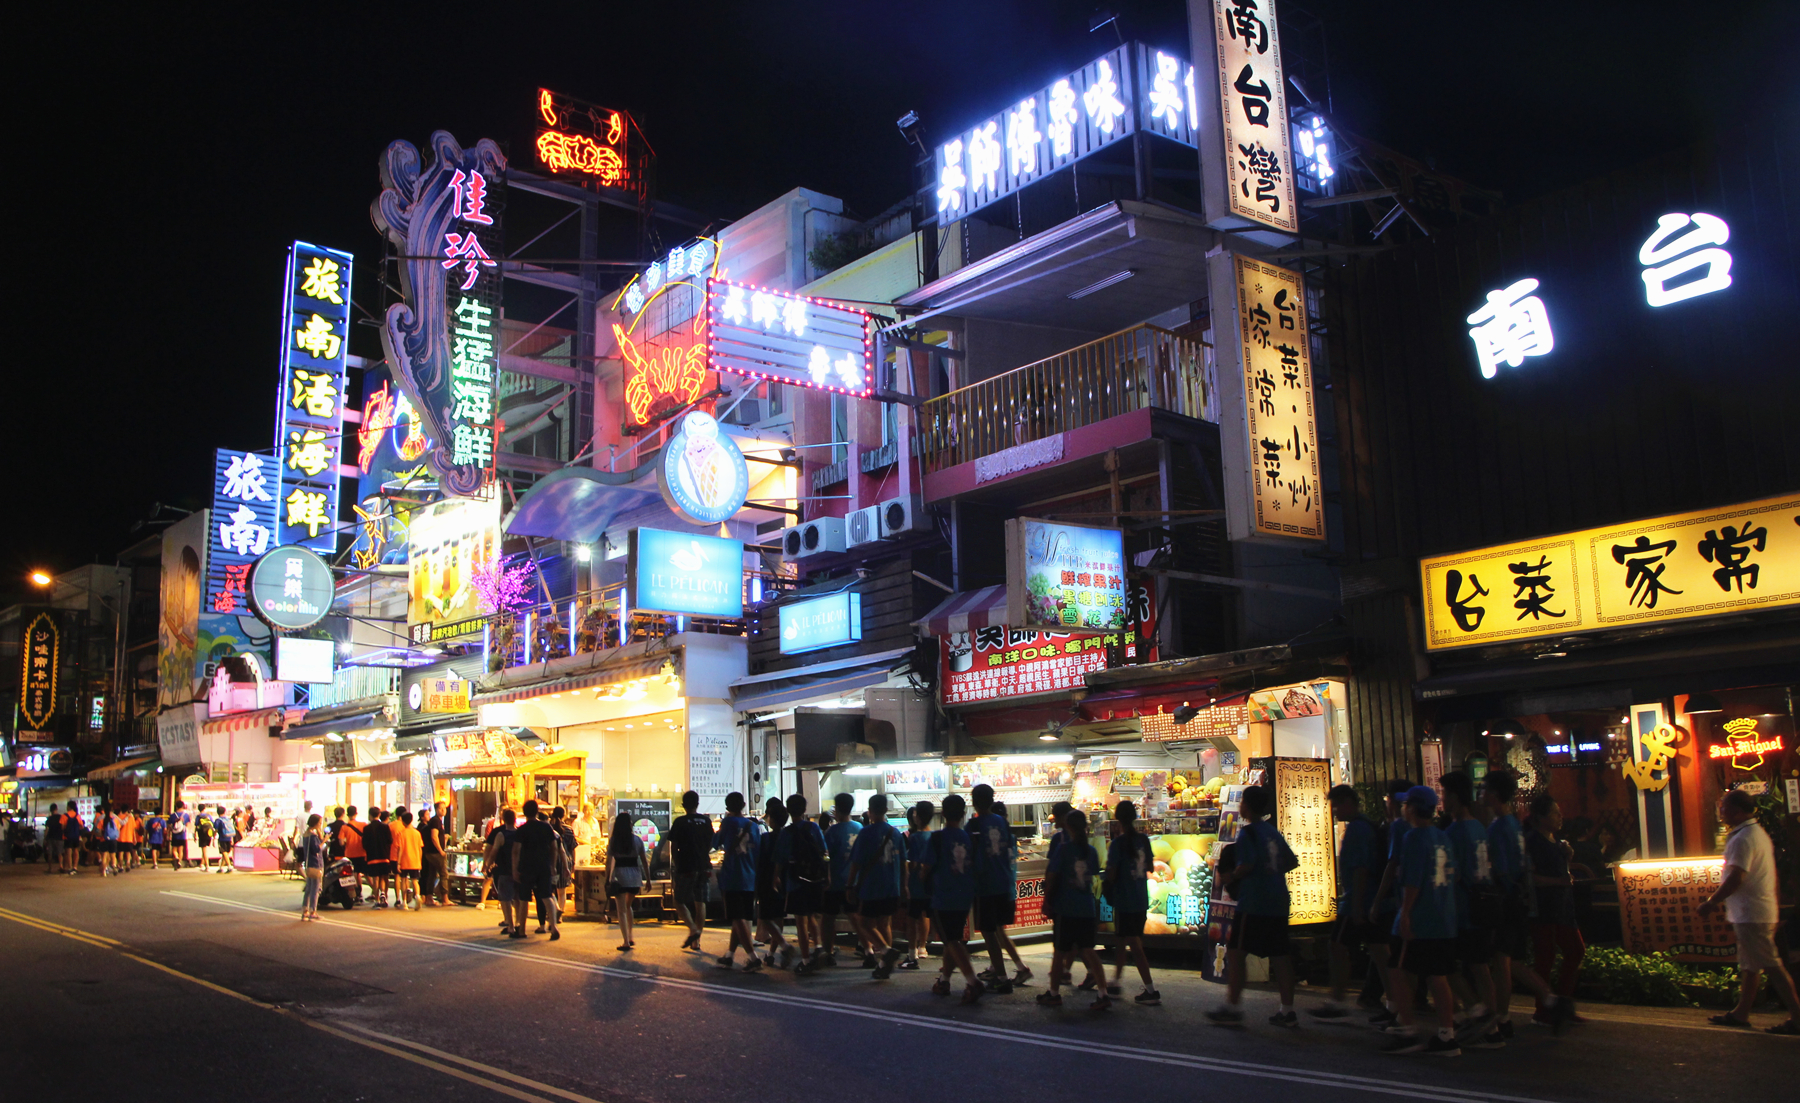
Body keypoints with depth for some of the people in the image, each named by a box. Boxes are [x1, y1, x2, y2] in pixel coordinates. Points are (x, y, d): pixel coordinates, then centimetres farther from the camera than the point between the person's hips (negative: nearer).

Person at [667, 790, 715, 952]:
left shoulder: (680, 823, -7)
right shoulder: (706, 821, 5)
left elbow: (673, 848, -5)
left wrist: (676, 865, 8)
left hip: (686, 868, -4)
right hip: (704, 868, 4)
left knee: (679, 902, 6)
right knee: (700, 903, 9)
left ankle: (693, 929, -15)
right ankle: (696, 941, 9)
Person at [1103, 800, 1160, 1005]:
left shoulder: (1118, 843, -15)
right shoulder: (1143, 839, 3)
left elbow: (1111, 874, -15)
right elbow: (1150, 867, 12)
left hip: (1124, 901, -7)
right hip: (1141, 900, 7)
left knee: (1135, 946, -3)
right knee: (1123, 943, 19)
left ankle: (1151, 990, -6)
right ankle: (1115, 983, 28)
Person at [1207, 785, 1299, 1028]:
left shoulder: (1248, 832, -9)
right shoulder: (1273, 831, 14)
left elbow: (1247, 864, -20)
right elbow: (1292, 862, 19)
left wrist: (1231, 877, -4)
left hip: (1254, 902, -8)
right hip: (1278, 902, 8)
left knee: (1235, 952, -1)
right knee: (1279, 955, 9)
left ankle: (1233, 1007, -3)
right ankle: (1288, 1011, 10)